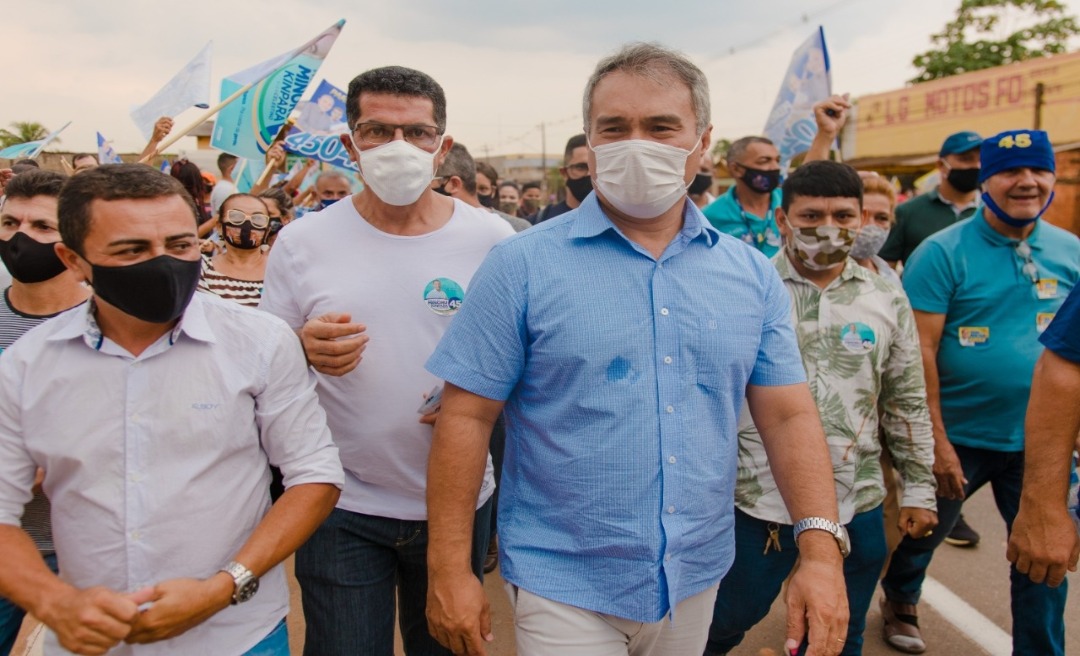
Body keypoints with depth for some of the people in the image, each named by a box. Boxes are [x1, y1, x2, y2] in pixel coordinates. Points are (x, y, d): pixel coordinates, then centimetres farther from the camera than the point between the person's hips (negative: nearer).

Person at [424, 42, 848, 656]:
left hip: (698, 578, 5)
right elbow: (467, 417, -10)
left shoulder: (753, 276, 0)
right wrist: (450, 570, -11)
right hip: (562, 586, -4)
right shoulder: (523, 266, -11)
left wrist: (821, 549, -12)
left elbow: (790, 416, 0)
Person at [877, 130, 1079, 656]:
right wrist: (935, 440, -17)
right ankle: (900, 604, 47)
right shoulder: (943, 252, -12)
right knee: (920, 534, 18)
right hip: (958, 436, -3)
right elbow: (919, 350, -15)